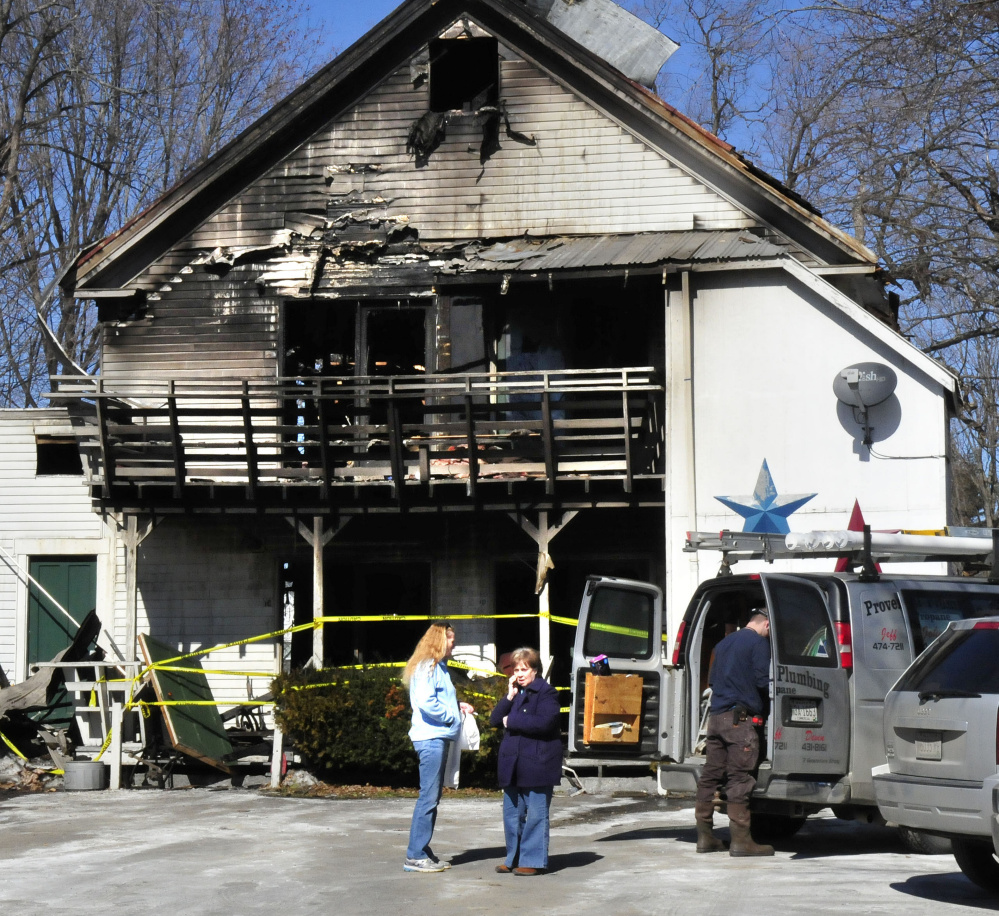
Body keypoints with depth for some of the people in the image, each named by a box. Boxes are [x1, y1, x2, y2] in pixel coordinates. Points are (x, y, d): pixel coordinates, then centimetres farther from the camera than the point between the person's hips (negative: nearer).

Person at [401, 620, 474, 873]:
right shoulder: (427, 667, -12)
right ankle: (415, 856, -7)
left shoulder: (438, 667, 20)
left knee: (432, 797, 12)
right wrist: (451, 715, -13)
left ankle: (422, 851, 18)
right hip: (431, 738, -10)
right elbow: (425, 701, -23)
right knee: (428, 797, -9)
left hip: (439, 738, 10)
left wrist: (458, 705, 11)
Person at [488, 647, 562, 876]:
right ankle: (513, 858, 21)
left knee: (536, 814, -2)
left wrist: (511, 721, -11)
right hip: (512, 764, 7)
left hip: (537, 764, -7)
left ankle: (534, 860, 3)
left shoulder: (546, 692, -6)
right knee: (512, 814, 11)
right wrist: (509, 697, -5)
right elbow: (494, 719, 8)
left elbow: (544, 722, -21)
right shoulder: (515, 692, 16)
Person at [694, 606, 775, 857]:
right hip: (741, 718, -8)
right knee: (739, 779, -7)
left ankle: (704, 836, 11)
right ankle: (740, 839, -8)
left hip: (716, 715, 8)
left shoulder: (724, 643, 20)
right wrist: (768, 705, 4)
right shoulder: (758, 642, -5)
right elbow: (763, 681, -12)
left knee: (710, 775, 8)